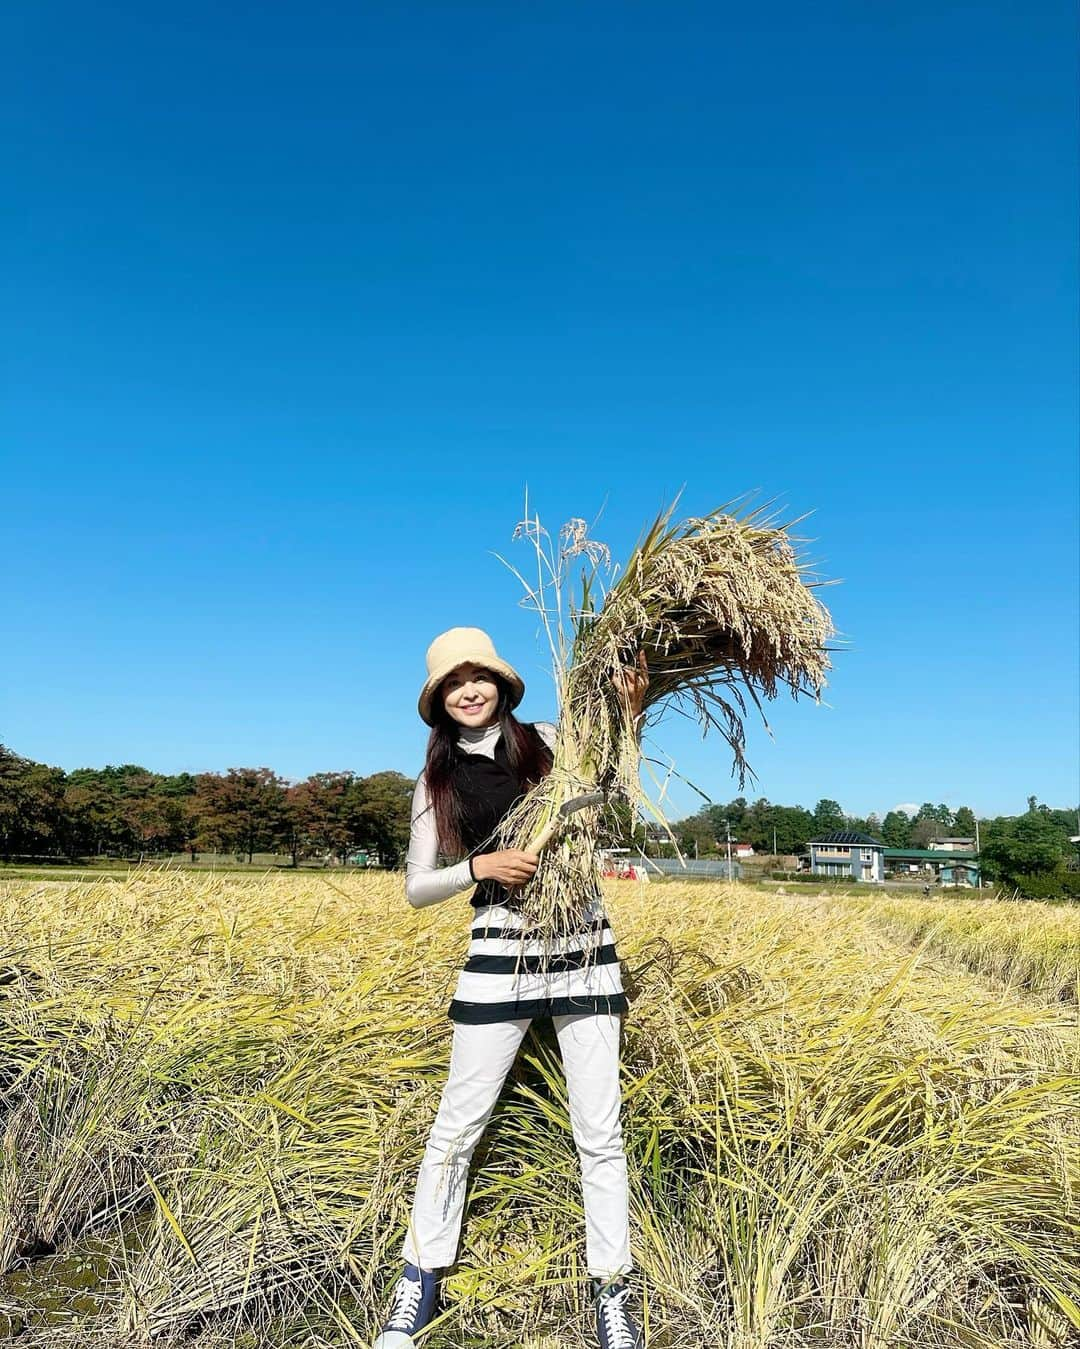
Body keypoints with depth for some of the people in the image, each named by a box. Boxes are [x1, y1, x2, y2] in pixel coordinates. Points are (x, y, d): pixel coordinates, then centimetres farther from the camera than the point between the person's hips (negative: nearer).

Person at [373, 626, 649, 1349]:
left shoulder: (552, 741, 2)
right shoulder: (437, 782, 4)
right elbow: (416, 888, 5)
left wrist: (629, 718, -7)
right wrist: (478, 867, -14)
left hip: (585, 946, 0)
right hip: (500, 954, 0)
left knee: (600, 1131, 6)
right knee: (458, 1125, 8)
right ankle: (420, 1281, 29)